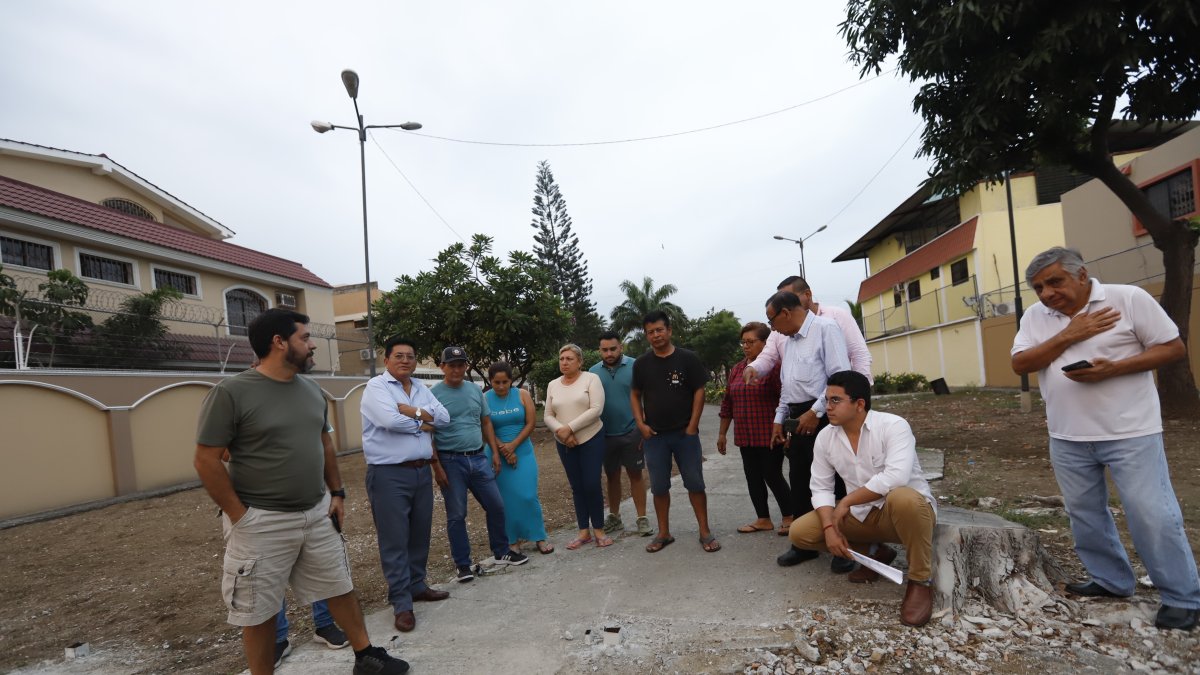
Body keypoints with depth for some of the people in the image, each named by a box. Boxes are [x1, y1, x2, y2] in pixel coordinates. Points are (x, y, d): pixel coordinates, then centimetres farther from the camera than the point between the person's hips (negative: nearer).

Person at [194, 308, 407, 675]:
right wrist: (240, 516, -13)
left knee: (340, 589, 16)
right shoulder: (231, 392, -15)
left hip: (317, 513, 6)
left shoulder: (311, 389, 5)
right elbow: (206, 460, -13)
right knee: (260, 613, 10)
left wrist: (336, 493, 11)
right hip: (262, 522, -6)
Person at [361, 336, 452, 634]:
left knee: (420, 535, 16)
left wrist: (412, 411, -13)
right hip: (389, 474, -7)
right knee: (394, 540, 0)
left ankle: (417, 586, 31)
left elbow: (443, 417, 2)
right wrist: (422, 423, -8)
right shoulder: (376, 386, -7)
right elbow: (390, 420, -23)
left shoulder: (421, 388, 13)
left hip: (422, 471, 7)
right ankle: (401, 603, 8)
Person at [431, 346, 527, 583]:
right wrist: (436, 467, -12)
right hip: (451, 462, -4)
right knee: (456, 515, 5)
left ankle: (502, 552, 27)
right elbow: (428, 434, -7)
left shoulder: (475, 390, 8)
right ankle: (462, 564, 19)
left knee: (496, 506, 9)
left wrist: (495, 452, 8)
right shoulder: (434, 394, -7)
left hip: (478, 458, 5)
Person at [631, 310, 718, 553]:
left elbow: (699, 392, -3)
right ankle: (664, 533, 20)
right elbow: (635, 395, 11)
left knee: (695, 483, 2)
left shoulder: (688, 358, -4)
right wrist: (641, 424, -1)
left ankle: (705, 532, 14)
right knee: (659, 487, 8)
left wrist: (692, 426, -8)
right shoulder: (641, 364, 3)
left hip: (685, 433, -2)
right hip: (654, 436, 2)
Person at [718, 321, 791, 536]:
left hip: (769, 435, -7)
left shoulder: (774, 366, -11)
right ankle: (764, 519, 24)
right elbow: (727, 403, 15)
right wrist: (722, 433, 16)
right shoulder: (736, 369, 11)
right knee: (753, 476, 11)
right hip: (745, 436, 7)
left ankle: (789, 517, 20)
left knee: (772, 476, 0)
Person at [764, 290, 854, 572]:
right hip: (798, 420, 8)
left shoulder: (825, 328, -10)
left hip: (822, 417, -8)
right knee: (799, 483, 13)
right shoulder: (788, 342, 17)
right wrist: (779, 419, 17)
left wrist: (815, 412, -18)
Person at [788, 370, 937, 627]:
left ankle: (920, 581, -17)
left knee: (902, 498, -41)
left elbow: (896, 477, -35)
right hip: (862, 514, 6)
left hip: (908, 509, -5)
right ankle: (875, 552, 12)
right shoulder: (825, 437, -3)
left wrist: (846, 501, -27)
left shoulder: (893, 425, -20)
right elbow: (821, 488, 0)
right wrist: (829, 528, -17)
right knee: (800, 533, -8)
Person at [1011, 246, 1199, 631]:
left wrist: (1113, 368, -20)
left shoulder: (1128, 298, -7)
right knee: (1085, 514, 13)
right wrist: (1070, 335, -15)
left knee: (1152, 515, -1)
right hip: (1067, 438, 5)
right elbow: (1020, 364, -6)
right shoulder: (1035, 317, 3)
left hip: (1130, 433, -4)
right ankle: (1111, 581, 31)